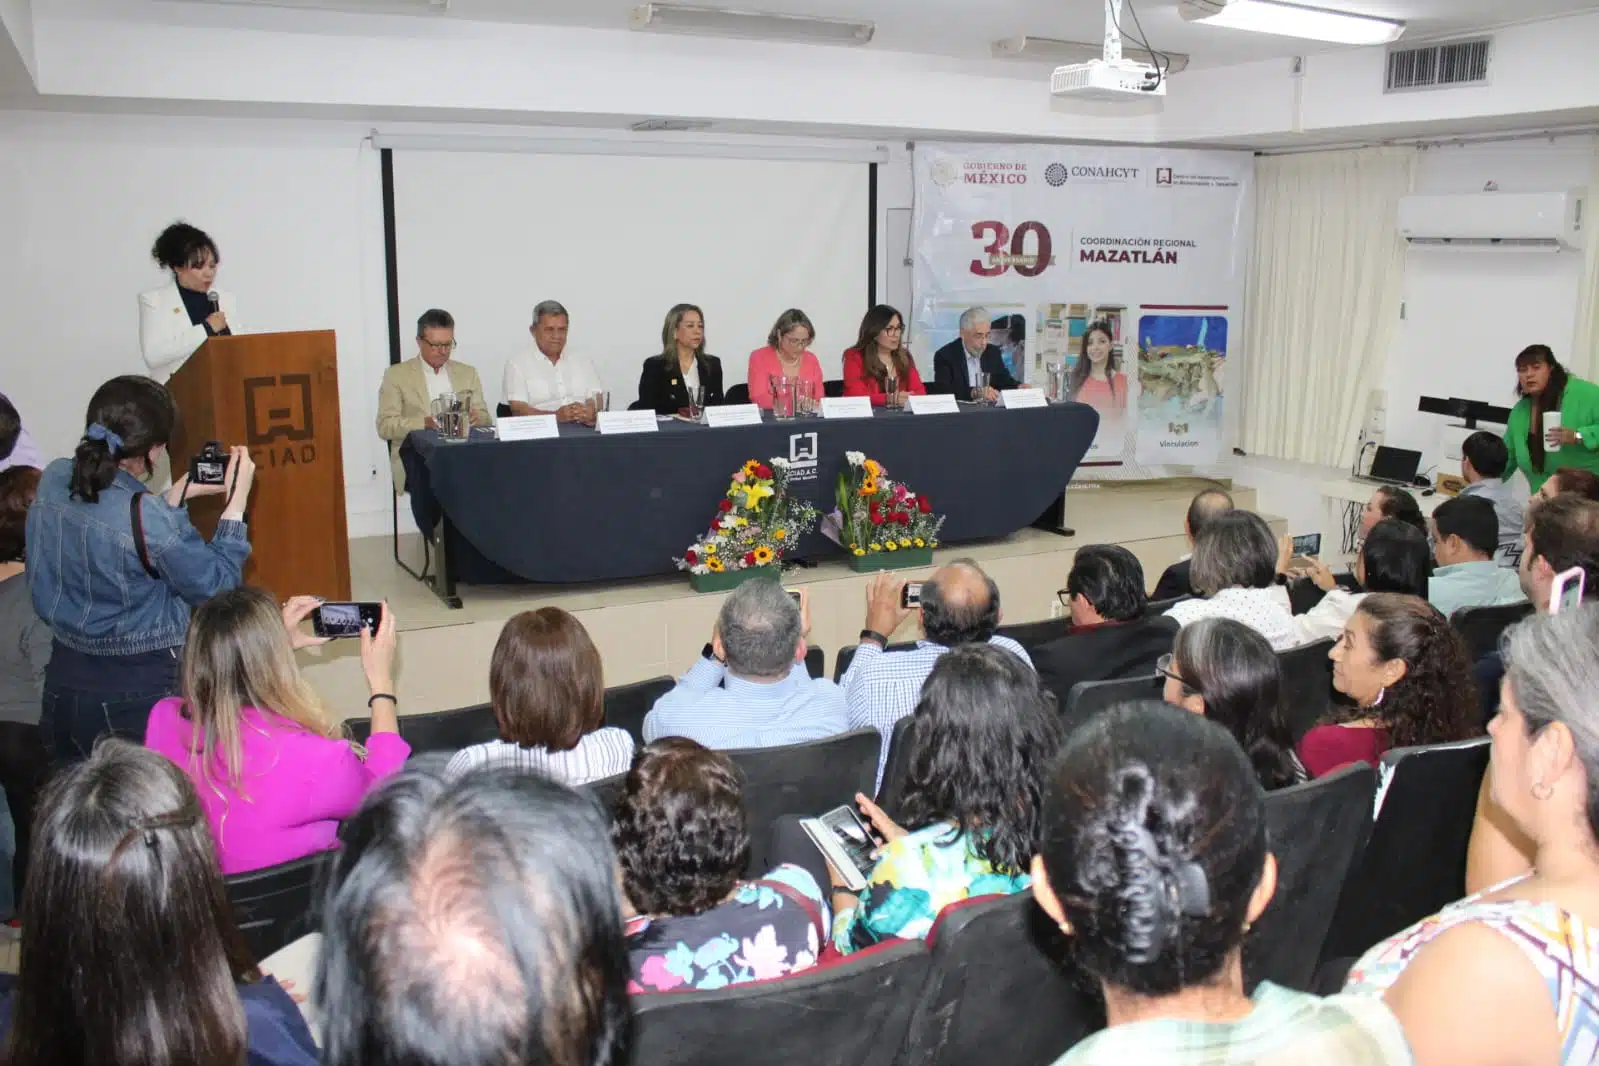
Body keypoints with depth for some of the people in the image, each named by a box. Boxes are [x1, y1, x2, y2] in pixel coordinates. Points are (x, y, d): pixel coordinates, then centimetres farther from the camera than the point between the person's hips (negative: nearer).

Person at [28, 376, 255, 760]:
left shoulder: (53, 479, -6)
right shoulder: (147, 518, -26)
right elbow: (215, 586, -12)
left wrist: (177, 495, 9)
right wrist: (236, 501, -8)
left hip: (62, 683, 7)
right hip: (139, 692, -7)